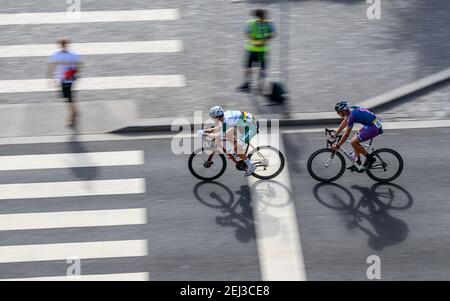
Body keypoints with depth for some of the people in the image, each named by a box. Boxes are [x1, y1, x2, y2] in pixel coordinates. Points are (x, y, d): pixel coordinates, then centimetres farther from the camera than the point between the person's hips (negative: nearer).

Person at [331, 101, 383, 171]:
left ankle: (370, 158, 2)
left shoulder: (352, 115, -19)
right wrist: (335, 134, 25)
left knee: (354, 142, -7)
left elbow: (346, 135, -15)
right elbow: (344, 123, 23)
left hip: (373, 128, -10)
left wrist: (337, 146, -7)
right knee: (355, 140, 15)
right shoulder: (351, 110, 6)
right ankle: (357, 163, 20)